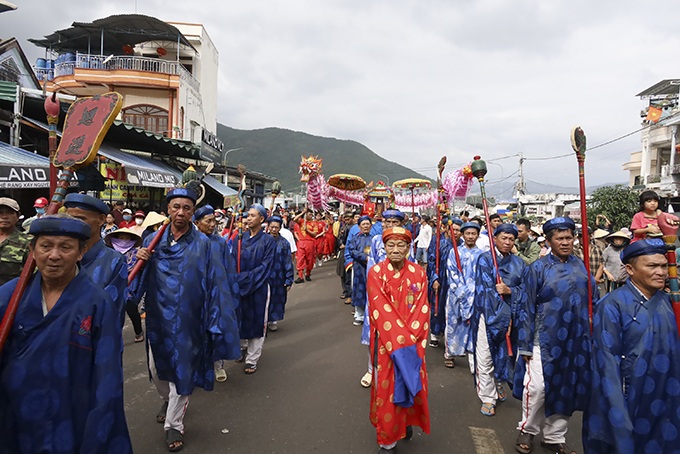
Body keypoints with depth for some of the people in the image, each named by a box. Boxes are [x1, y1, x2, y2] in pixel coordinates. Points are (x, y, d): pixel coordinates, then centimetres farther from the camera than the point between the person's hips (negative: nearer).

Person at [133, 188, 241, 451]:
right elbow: (138, 279, 6)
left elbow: (215, 283, -8)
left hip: (186, 319, -3)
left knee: (181, 368, 6)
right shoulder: (152, 240, 1)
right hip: (157, 316, 3)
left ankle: (173, 424, 26)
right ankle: (168, 400, 49)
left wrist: (215, 320, -12)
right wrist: (139, 260, -16)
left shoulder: (202, 244, -7)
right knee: (157, 368, 18)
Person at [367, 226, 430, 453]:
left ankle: (407, 422, 39)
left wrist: (411, 338, -12)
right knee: (386, 389, 3)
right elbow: (382, 311, -13)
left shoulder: (418, 273, 1)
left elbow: (422, 308, -3)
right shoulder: (376, 272, -8)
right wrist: (400, 340, -17)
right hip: (386, 342, -2)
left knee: (413, 384, 10)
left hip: (412, 342, 3)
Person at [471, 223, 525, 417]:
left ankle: (498, 383, 38)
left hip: (510, 314, 4)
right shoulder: (485, 259, -4)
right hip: (488, 314, -4)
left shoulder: (518, 263, 9)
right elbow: (486, 289, -12)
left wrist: (509, 290, -16)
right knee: (485, 357, -2)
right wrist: (503, 316, -16)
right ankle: (487, 397, 11)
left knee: (504, 351, 13)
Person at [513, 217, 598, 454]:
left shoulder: (581, 267, 7)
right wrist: (525, 345, -6)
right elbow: (525, 308, -3)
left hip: (576, 342, 4)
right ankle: (527, 429, 20)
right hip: (544, 340, -3)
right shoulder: (537, 269, -2)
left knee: (567, 388, 11)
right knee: (537, 387, -6)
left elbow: (594, 301, 14)